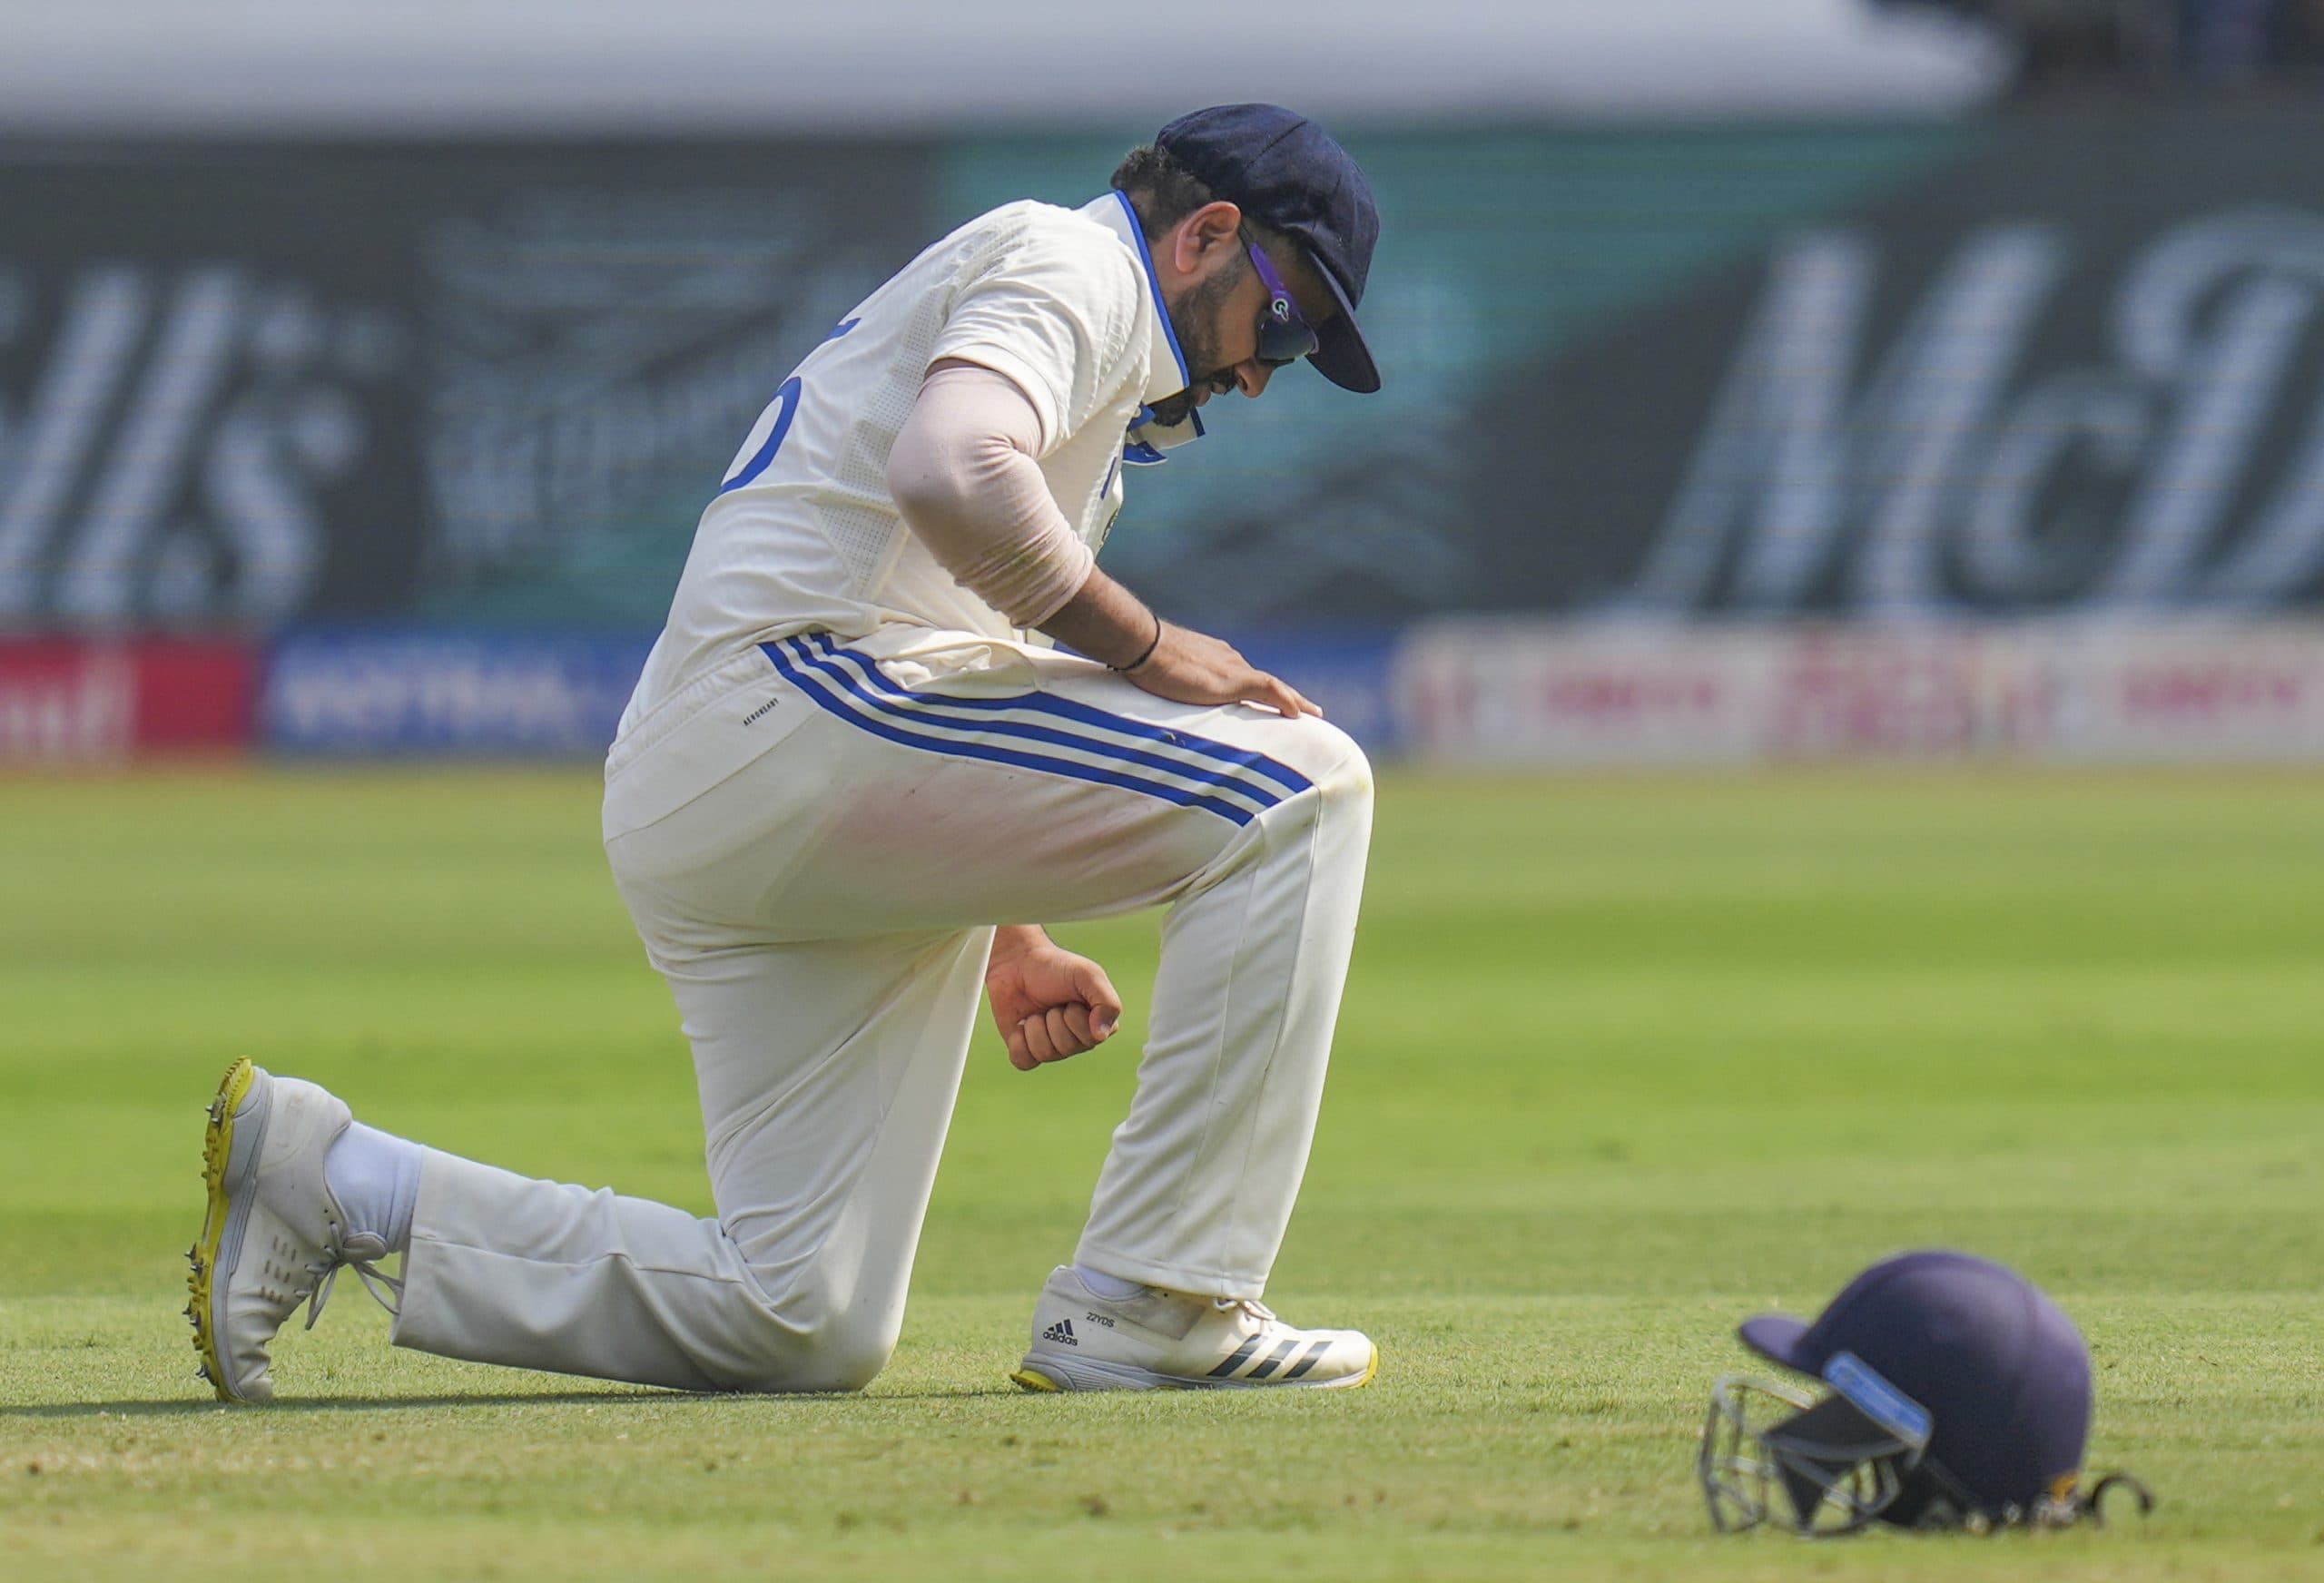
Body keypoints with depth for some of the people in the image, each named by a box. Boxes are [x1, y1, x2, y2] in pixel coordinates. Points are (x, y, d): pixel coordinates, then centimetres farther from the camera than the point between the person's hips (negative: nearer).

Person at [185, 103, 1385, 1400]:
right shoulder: (1071, 262, 1)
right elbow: (947, 471, -22)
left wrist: (1008, 943, 23)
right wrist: (1142, 647, -12)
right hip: (798, 696, -10)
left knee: (812, 1327, 4)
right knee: (1297, 783, -13)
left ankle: (337, 1181, 9)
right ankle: (1154, 1314, -15)